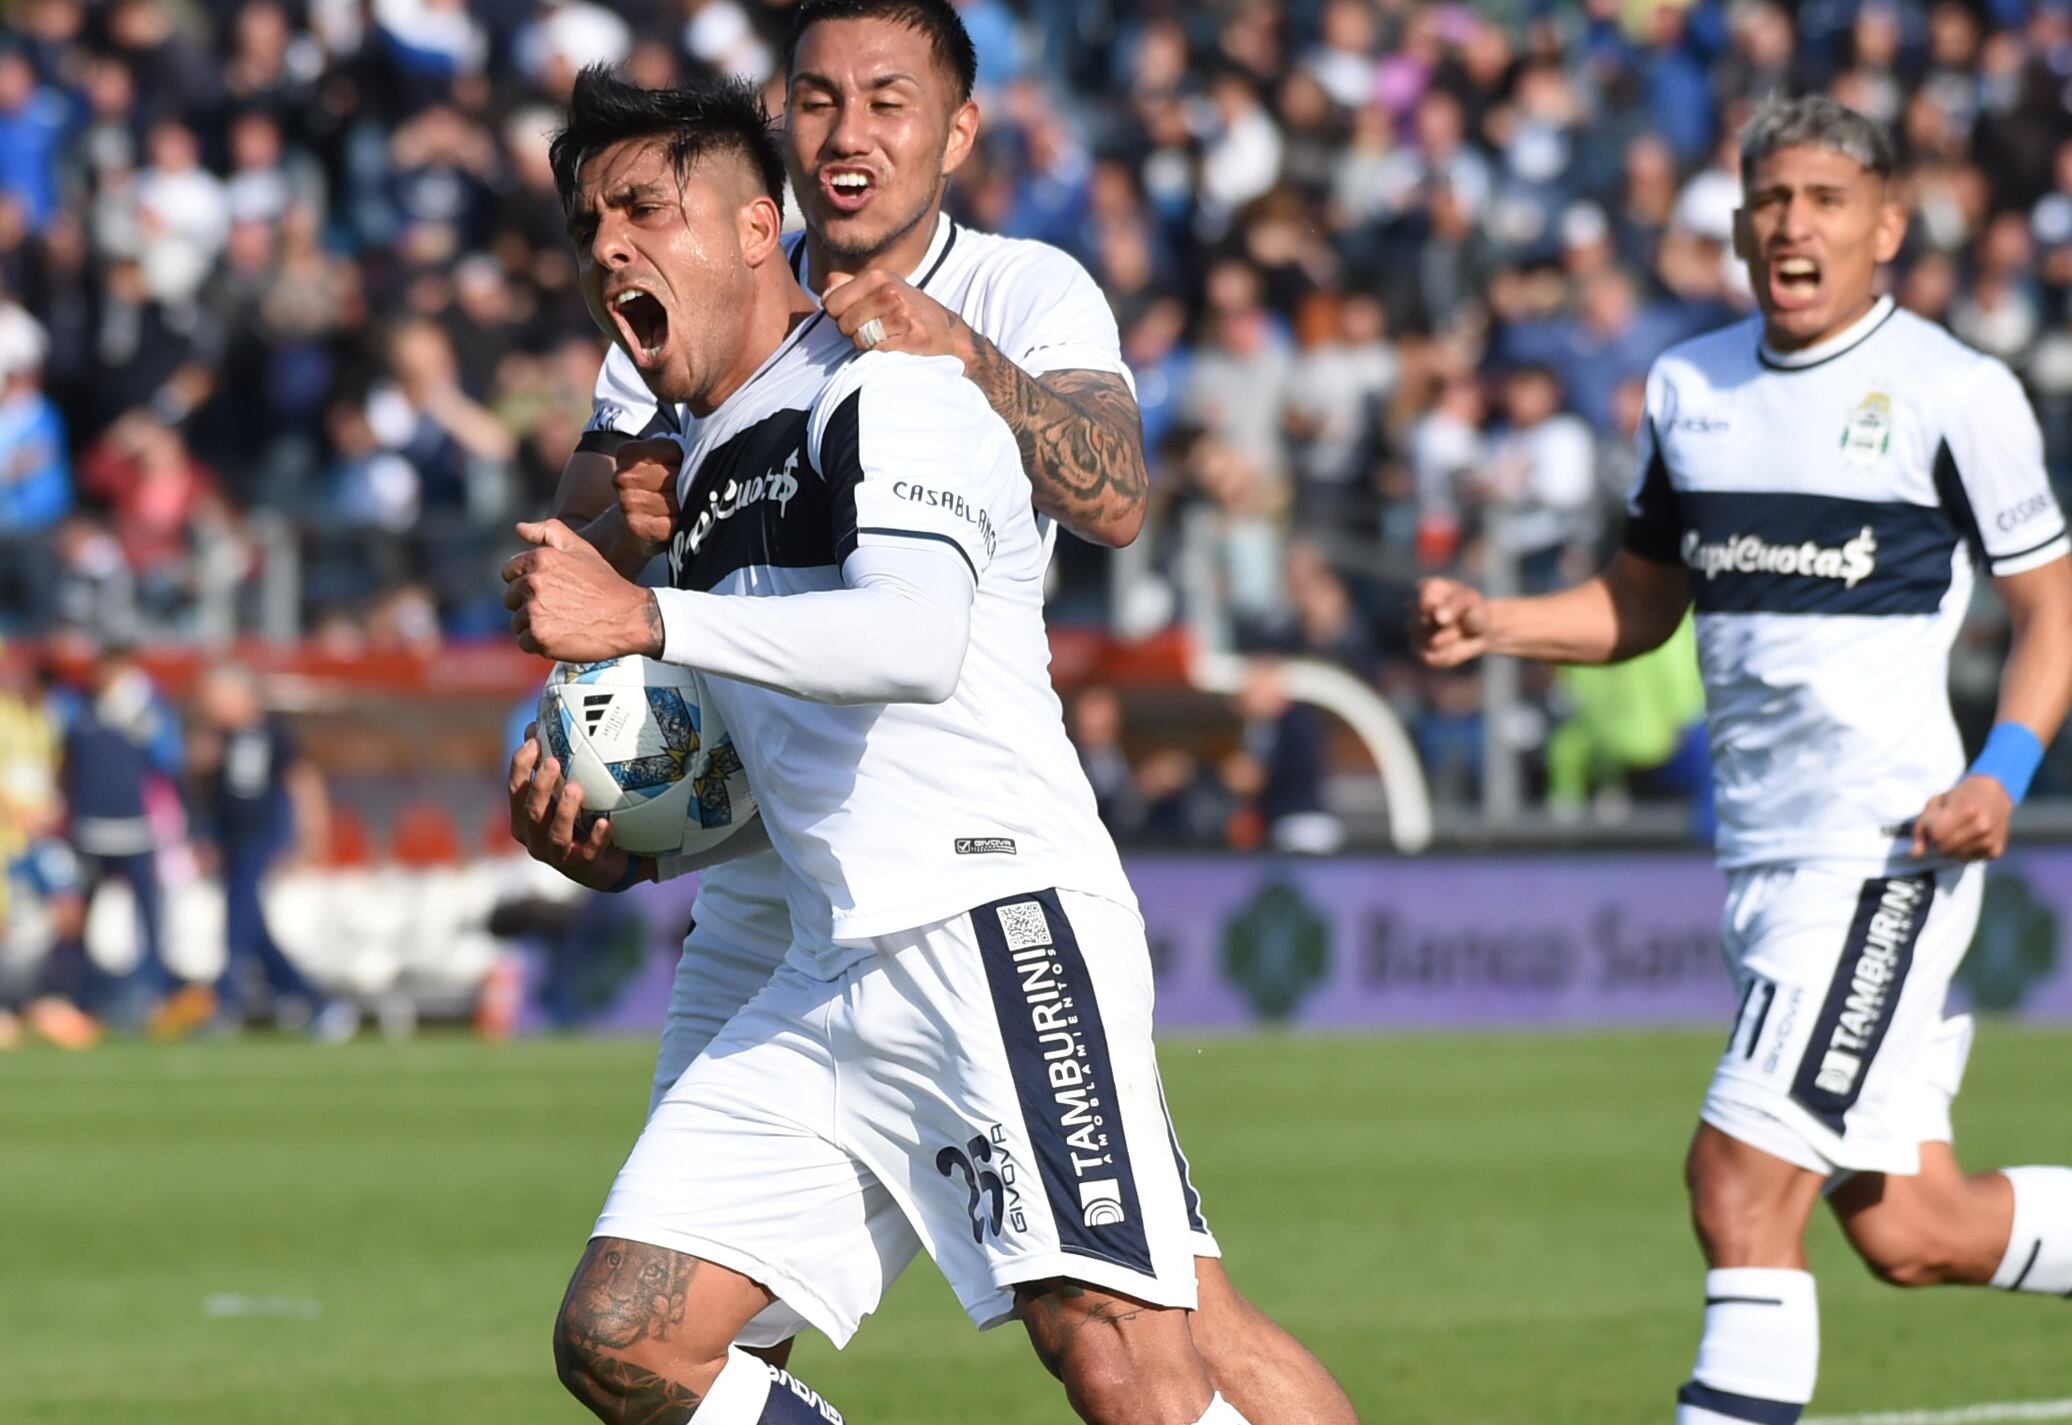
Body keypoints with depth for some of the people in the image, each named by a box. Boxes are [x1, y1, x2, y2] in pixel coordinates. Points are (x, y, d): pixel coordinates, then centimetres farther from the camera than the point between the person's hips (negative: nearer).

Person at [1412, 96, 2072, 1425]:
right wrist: (1491, 623, 5)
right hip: (1762, 853, 7)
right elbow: (1641, 603, 23)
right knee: (1909, 1231, 10)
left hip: (1890, 849, -7)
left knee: (1743, 1181, -16)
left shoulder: (1956, 392, -6)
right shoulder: (1690, 386, 12)